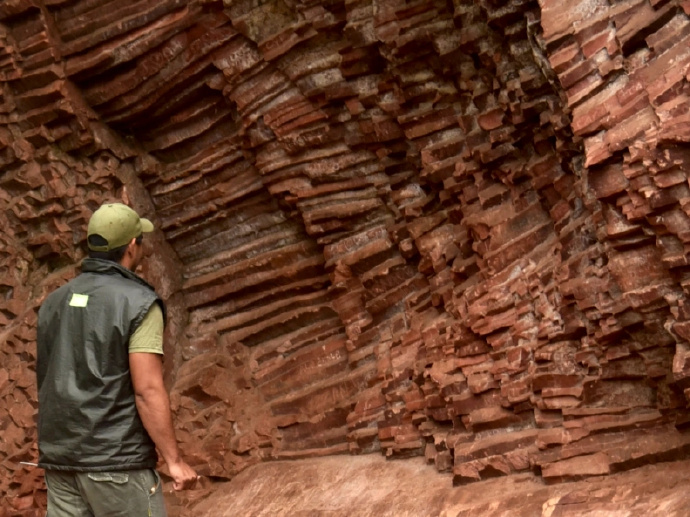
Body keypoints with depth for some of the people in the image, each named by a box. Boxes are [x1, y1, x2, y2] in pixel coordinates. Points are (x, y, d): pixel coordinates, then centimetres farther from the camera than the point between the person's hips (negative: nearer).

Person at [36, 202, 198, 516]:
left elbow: (46, 381, 16)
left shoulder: (55, 302, 11)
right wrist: (174, 461, -12)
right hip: (116, 457, -7)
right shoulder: (139, 303, -10)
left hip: (58, 457, 7)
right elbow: (148, 390, -16)